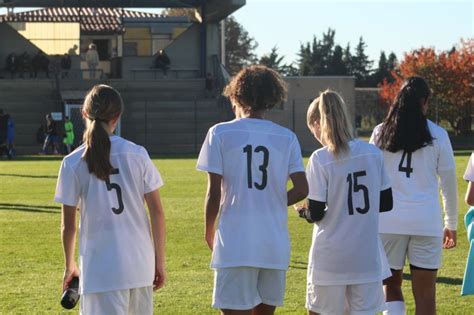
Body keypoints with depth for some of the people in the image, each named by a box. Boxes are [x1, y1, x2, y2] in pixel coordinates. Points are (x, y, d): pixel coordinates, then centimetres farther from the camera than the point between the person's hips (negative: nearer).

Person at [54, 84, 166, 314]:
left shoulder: (73, 164, -5)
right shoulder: (137, 155, 0)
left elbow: (68, 225, -1)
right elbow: (157, 212, 0)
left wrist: (69, 265, 14)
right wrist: (159, 261, 9)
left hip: (101, 270, -3)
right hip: (141, 264, 3)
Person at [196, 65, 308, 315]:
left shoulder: (220, 134, -3)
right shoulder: (286, 138, 6)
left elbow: (214, 193, -5)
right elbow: (301, 190, 0)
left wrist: (209, 231, 10)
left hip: (235, 246, -4)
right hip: (275, 247, 4)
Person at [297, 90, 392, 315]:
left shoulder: (320, 159, -12)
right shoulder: (373, 153, 0)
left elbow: (315, 214, -11)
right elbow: (386, 203, 8)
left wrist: (302, 211, 11)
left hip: (330, 261, -3)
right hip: (367, 257, 3)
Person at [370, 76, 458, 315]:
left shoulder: (381, 133, 5)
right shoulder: (437, 135, 0)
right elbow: (449, 181, 5)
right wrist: (451, 224, 15)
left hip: (389, 220, 1)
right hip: (426, 221, -1)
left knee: (391, 287, 15)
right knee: (425, 296, 5)